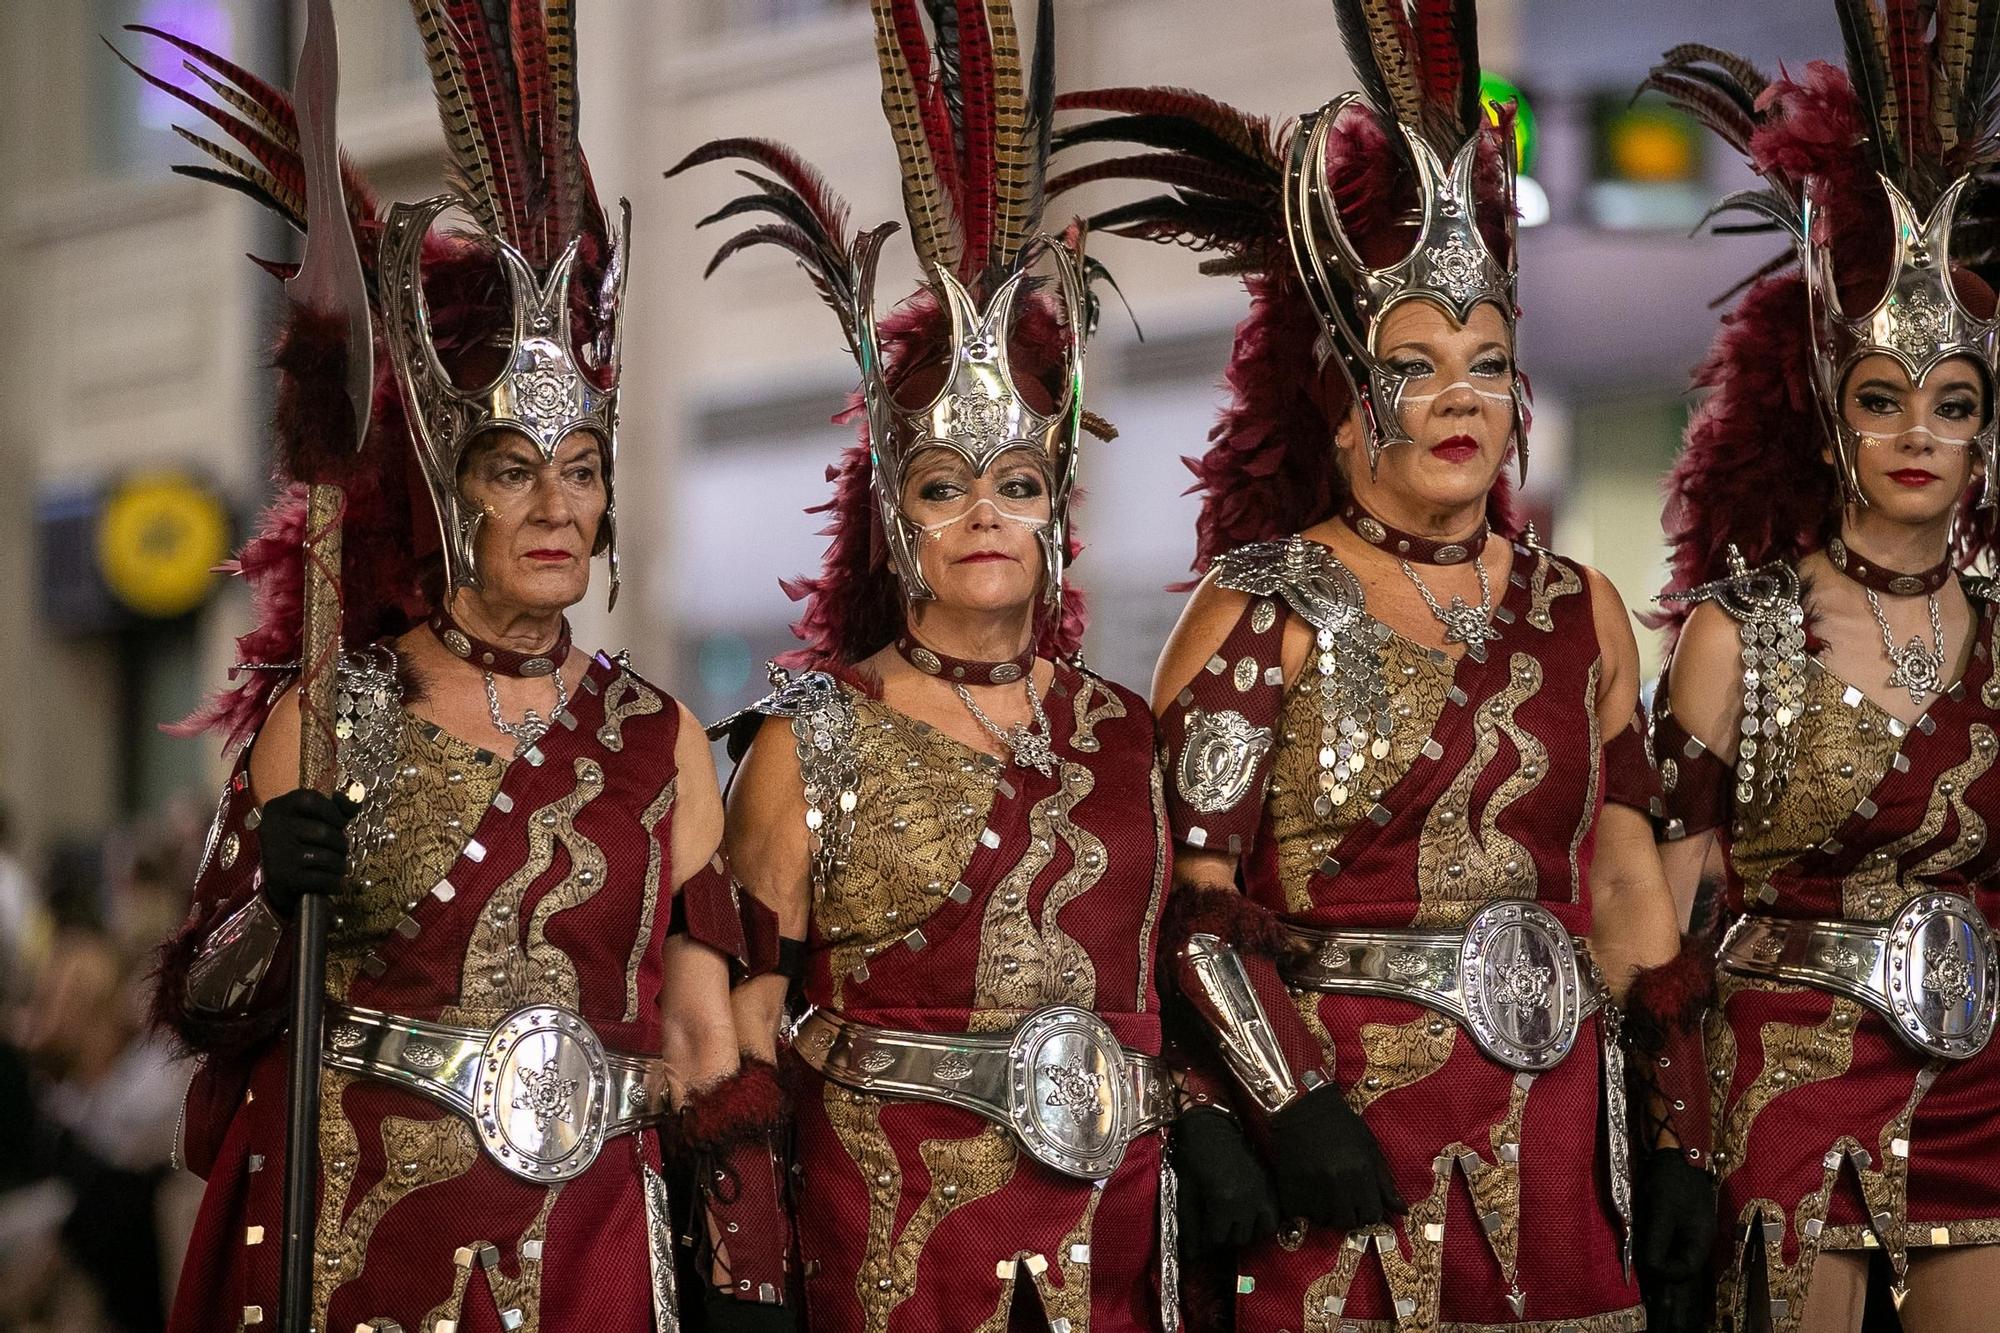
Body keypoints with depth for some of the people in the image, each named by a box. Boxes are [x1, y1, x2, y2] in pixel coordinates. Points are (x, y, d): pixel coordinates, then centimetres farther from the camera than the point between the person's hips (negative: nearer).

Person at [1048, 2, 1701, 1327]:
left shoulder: (1578, 612, 12)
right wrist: (1288, 1107, -19)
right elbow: (1181, 895, -9)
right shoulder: (1266, 615, -3)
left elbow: (1628, 888, 14)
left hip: (1553, 1140, 4)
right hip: (1338, 1129, -4)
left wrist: (1673, 1139, 8)